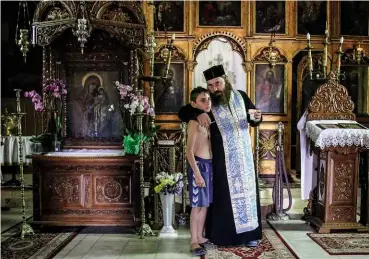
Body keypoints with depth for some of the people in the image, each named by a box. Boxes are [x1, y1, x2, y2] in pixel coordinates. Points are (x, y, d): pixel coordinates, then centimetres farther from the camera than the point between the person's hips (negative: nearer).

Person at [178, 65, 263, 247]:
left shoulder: (241, 96, 1)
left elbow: (253, 120, 11)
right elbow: (182, 113, -5)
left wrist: (257, 118, -14)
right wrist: (198, 114, -24)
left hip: (244, 154, 3)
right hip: (222, 157, -2)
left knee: (247, 190, 8)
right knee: (223, 194, 3)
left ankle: (250, 233, 19)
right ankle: (223, 234, 14)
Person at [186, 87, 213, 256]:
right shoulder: (194, 122, -14)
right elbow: (189, 151, -17)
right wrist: (197, 173, -21)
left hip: (208, 164, 8)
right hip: (198, 165, -8)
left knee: (205, 204, 14)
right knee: (197, 205, -2)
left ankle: (200, 237, 25)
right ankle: (193, 241, 8)